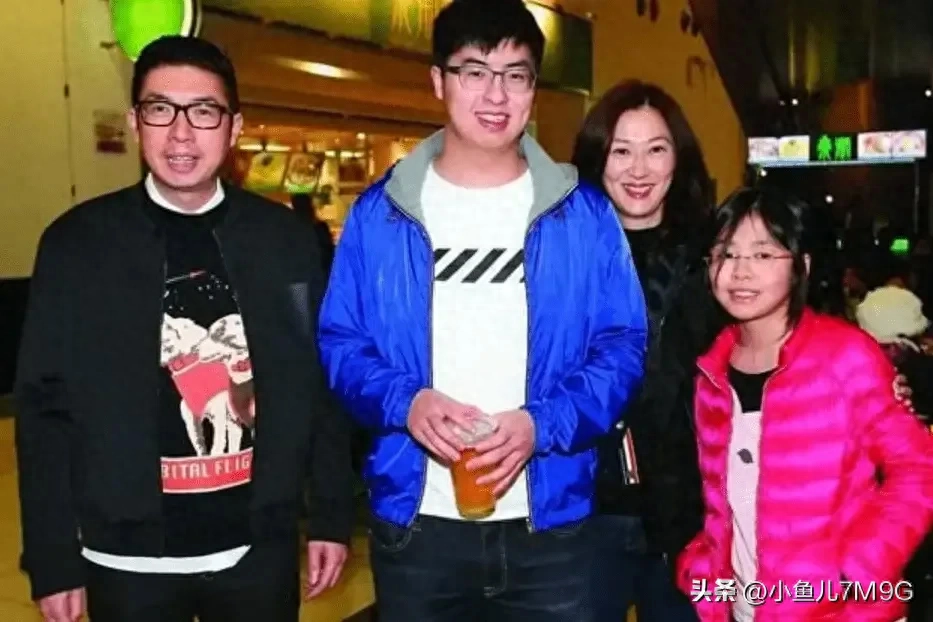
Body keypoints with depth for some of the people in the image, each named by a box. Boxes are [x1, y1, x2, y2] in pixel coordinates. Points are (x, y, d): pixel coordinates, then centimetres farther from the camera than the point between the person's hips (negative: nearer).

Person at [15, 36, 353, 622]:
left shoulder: (286, 238, -2)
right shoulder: (76, 243, -5)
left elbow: (319, 384, 2)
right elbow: (46, 409, -3)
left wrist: (333, 516, 3)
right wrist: (54, 561, -3)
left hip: (259, 547, 1)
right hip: (128, 555, 0)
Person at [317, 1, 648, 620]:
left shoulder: (585, 213, -1)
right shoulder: (380, 213, 0)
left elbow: (622, 345, -2)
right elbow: (341, 341, 1)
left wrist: (543, 424, -18)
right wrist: (405, 403, -18)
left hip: (549, 523, 0)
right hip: (415, 522, 1)